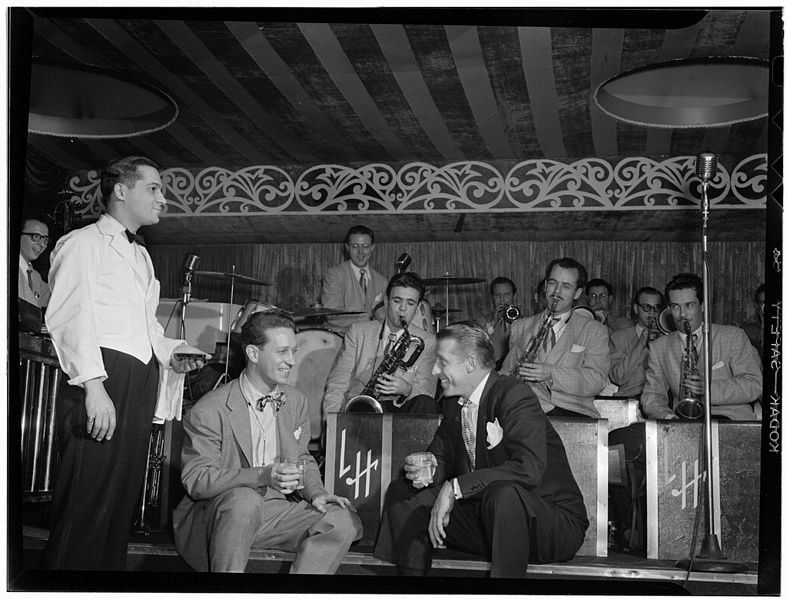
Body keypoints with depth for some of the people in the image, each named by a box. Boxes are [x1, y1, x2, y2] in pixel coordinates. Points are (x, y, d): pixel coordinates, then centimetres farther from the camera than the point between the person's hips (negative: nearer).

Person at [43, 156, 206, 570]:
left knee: (123, 498, 11)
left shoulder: (140, 255, 25)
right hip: (102, 377, -8)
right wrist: (94, 385, -22)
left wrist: (170, 354, 10)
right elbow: (69, 316, -13)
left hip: (140, 383, 9)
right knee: (87, 502, -9)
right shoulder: (84, 243, -1)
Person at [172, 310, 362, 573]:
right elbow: (195, 481, -17)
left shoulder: (297, 402, 7)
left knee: (344, 520, -15)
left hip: (274, 511, 5)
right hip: (214, 515, -5)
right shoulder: (207, 412, -14)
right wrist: (263, 476, -29)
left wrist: (315, 492, -6)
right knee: (244, 499, -38)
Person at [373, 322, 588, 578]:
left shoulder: (515, 396, -19)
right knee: (401, 491, 2)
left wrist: (455, 487, -31)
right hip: (483, 518, 8)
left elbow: (529, 469, -32)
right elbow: (441, 456, 15)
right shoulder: (456, 405, 8)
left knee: (503, 492, -40)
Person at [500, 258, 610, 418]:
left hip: (574, 411, -1)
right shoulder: (520, 327, 20)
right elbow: (506, 371, 23)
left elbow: (596, 381, -2)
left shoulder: (594, 330, 11)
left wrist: (551, 374, -16)